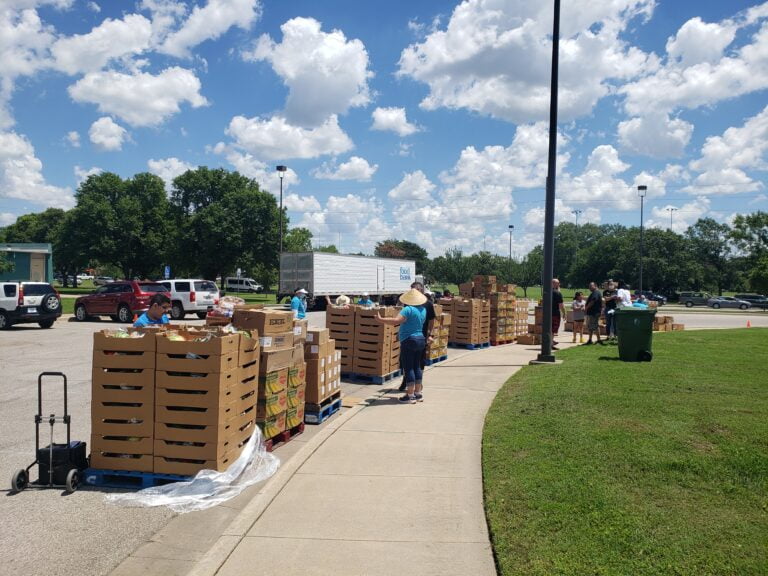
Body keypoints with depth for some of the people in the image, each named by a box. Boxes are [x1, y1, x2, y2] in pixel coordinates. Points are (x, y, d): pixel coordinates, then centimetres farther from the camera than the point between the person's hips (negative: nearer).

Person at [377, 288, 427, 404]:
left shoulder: (408, 309, -16)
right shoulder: (423, 309, 9)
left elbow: (396, 321, -27)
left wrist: (380, 319, -20)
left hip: (409, 341, -8)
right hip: (421, 340, 8)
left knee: (408, 368, -3)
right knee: (417, 366, 14)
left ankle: (410, 395, 0)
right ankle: (418, 393, 20)